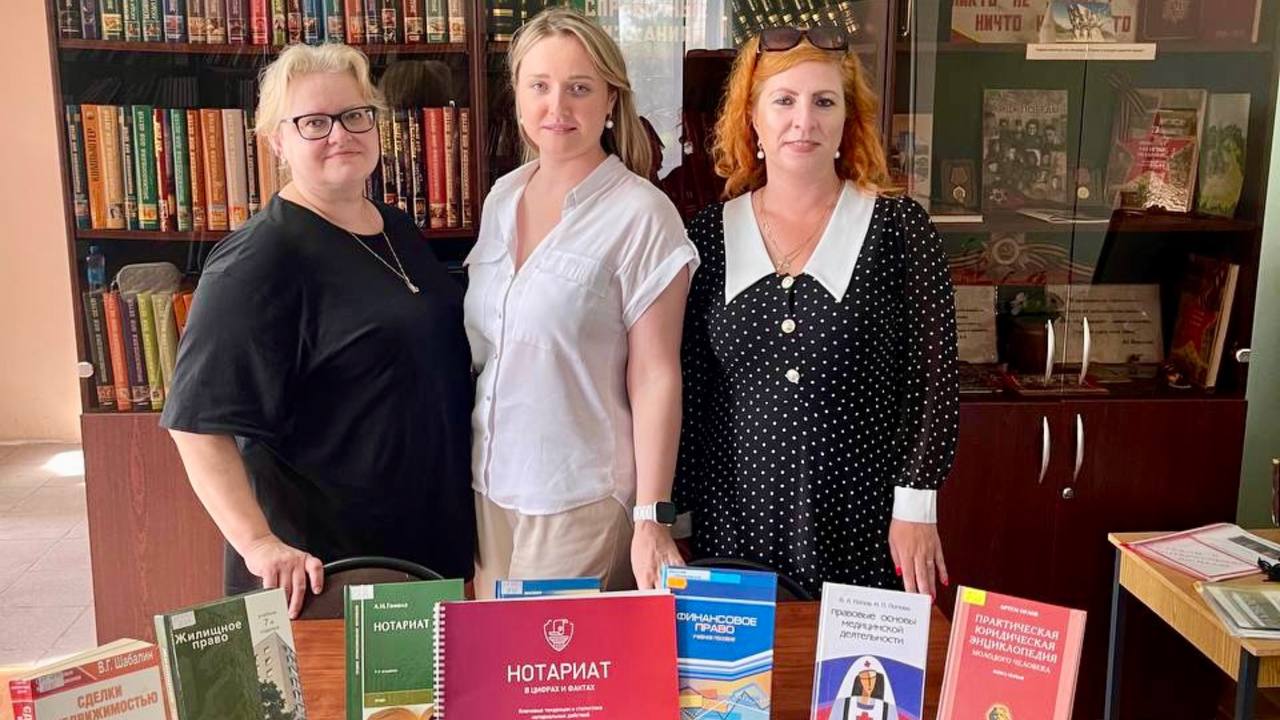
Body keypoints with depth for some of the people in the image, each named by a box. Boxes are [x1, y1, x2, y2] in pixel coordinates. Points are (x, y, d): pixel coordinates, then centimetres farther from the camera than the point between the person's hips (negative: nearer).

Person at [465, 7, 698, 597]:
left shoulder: (640, 214, -13)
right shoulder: (502, 198, 5)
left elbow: (655, 377, -13)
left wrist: (651, 519, -15)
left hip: (581, 499, -6)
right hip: (489, 483, 6)